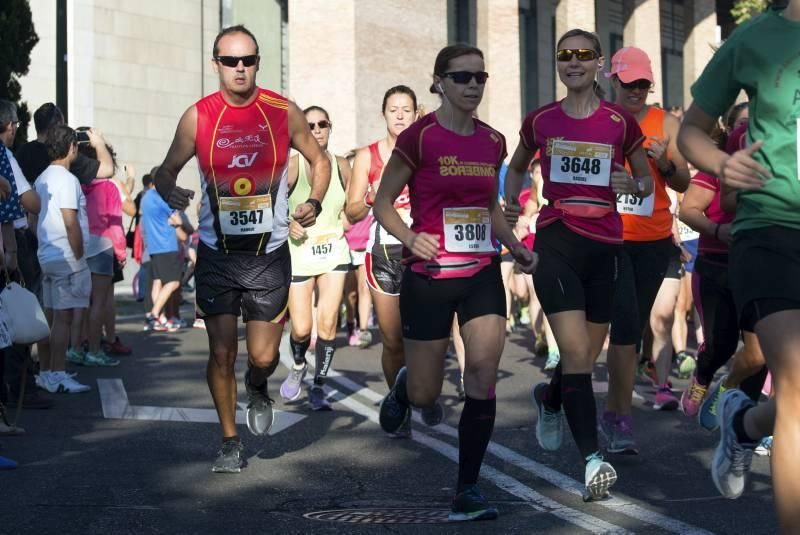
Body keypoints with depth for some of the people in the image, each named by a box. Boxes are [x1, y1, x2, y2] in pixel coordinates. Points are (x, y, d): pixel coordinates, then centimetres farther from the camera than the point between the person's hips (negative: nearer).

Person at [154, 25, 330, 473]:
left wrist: (315, 202, -8)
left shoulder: (284, 112, -3)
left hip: (270, 255, 0)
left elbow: (319, 159, 10)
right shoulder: (198, 117, -3)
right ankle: (231, 441, 19)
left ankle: (258, 388, 36)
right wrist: (170, 192, -18)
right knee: (222, 353, 0)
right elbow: (167, 170, 6)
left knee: (264, 357, -1)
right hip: (216, 255, 0)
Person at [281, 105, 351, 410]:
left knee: (327, 321, -10)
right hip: (299, 252, -2)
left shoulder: (341, 166, 4)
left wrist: (340, 225, 0)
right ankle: (299, 366, 30)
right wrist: (287, 225, -21)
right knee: (301, 329, -3)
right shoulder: (292, 166, -7)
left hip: (334, 251, 2)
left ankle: (318, 387, 4)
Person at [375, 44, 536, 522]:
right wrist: (410, 237, -22)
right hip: (429, 277, -3)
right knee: (425, 394, 5)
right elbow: (384, 204, -4)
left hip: (482, 274, 4)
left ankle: (468, 490, 0)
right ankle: (404, 389, 44)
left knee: (484, 374, -11)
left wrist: (515, 246, 6)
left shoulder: (493, 141, 6)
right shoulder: (419, 137, -10)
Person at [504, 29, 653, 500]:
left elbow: (648, 184, 12)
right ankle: (593, 458, -15)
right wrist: (510, 205, 4)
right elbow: (517, 167, 23)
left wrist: (633, 186, -11)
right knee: (576, 354, -16)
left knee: (587, 358, 12)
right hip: (556, 242, -1)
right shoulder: (541, 121, 5)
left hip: (604, 246, 2)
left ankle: (549, 399, 45)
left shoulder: (620, 122, 3)